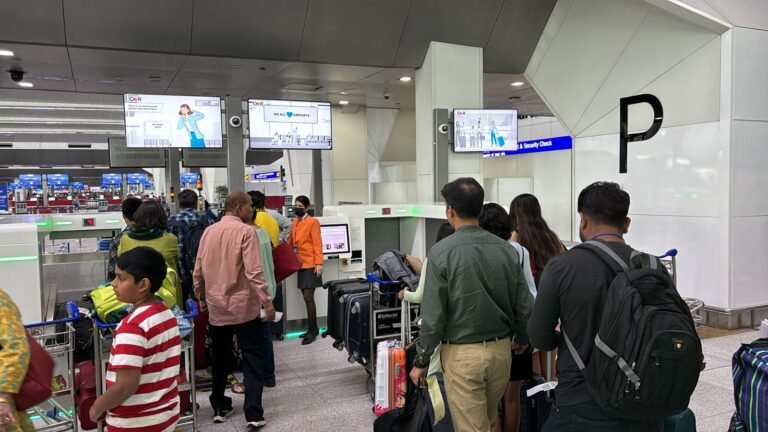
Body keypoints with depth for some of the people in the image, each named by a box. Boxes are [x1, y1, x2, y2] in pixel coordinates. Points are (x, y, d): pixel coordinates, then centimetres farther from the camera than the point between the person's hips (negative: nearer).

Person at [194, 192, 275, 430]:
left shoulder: (208, 232, 5)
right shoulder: (246, 231, -13)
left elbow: (198, 271, 9)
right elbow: (254, 272, -20)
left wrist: (202, 297, 23)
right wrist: (267, 303, -16)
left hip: (216, 307, 6)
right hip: (244, 306, -5)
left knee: (220, 358, 18)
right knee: (252, 359, 3)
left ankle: (219, 408, 29)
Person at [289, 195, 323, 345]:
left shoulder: (312, 222, -8)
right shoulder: (294, 222, 13)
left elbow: (317, 244, -12)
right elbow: (291, 243, 18)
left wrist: (319, 263, -18)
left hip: (310, 265, -7)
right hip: (300, 264, 7)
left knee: (308, 297, -7)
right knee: (307, 297, 11)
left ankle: (312, 331, 1)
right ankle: (313, 328, 21)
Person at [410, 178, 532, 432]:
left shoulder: (442, 252, -15)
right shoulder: (507, 249, -3)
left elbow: (433, 315, -15)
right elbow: (524, 305, 3)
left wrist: (421, 360, -2)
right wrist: (522, 339, 22)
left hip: (462, 352, -5)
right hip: (501, 349, 5)